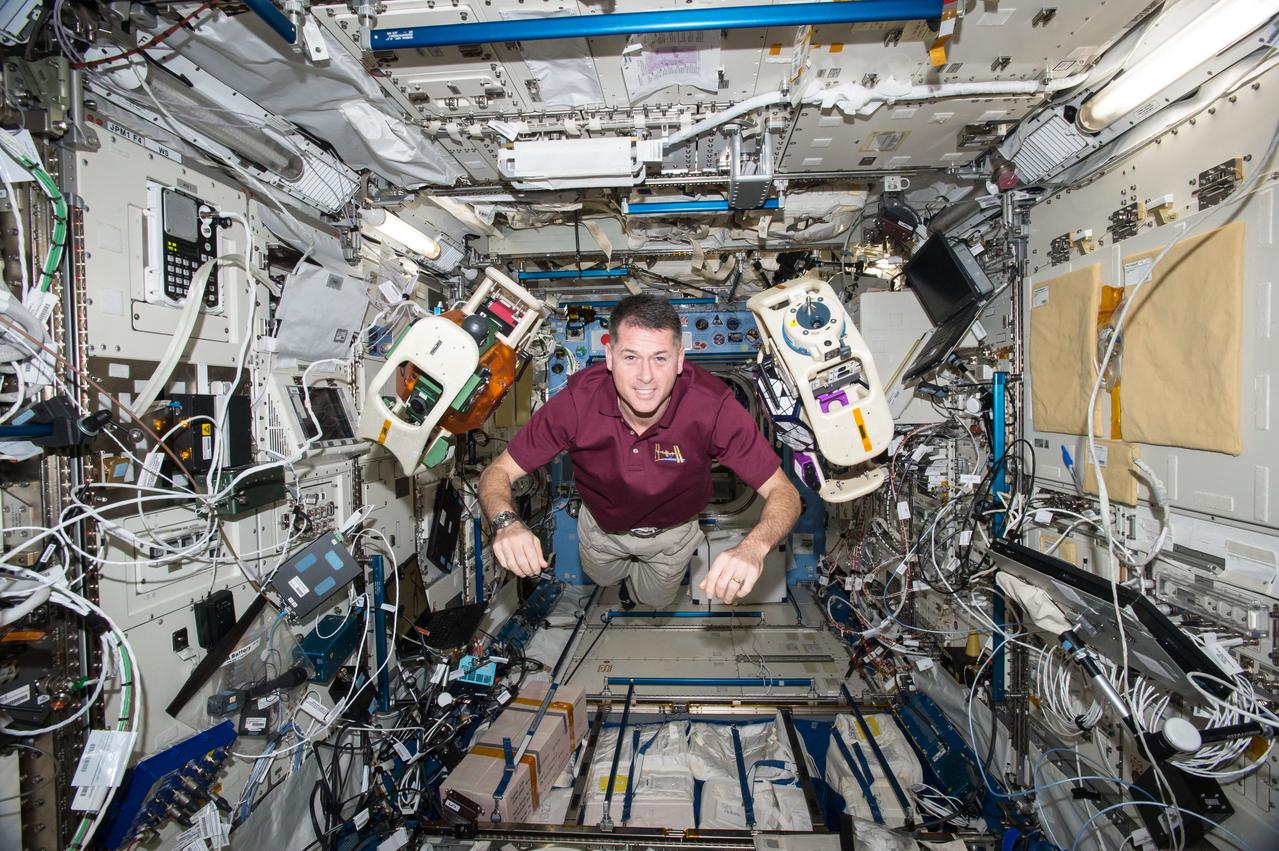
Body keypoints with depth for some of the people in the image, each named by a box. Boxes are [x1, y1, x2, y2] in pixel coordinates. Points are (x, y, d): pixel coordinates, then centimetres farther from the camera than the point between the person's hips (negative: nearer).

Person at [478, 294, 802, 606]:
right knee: (602, 578, 34)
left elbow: (783, 492, -34)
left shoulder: (713, 406, -40)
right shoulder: (576, 402, -37)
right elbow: (498, 472, -28)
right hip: (602, 524, 1)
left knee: (657, 599, 31)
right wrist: (507, 523, -52)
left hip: (672, 529, 0)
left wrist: (753, 547, -57)